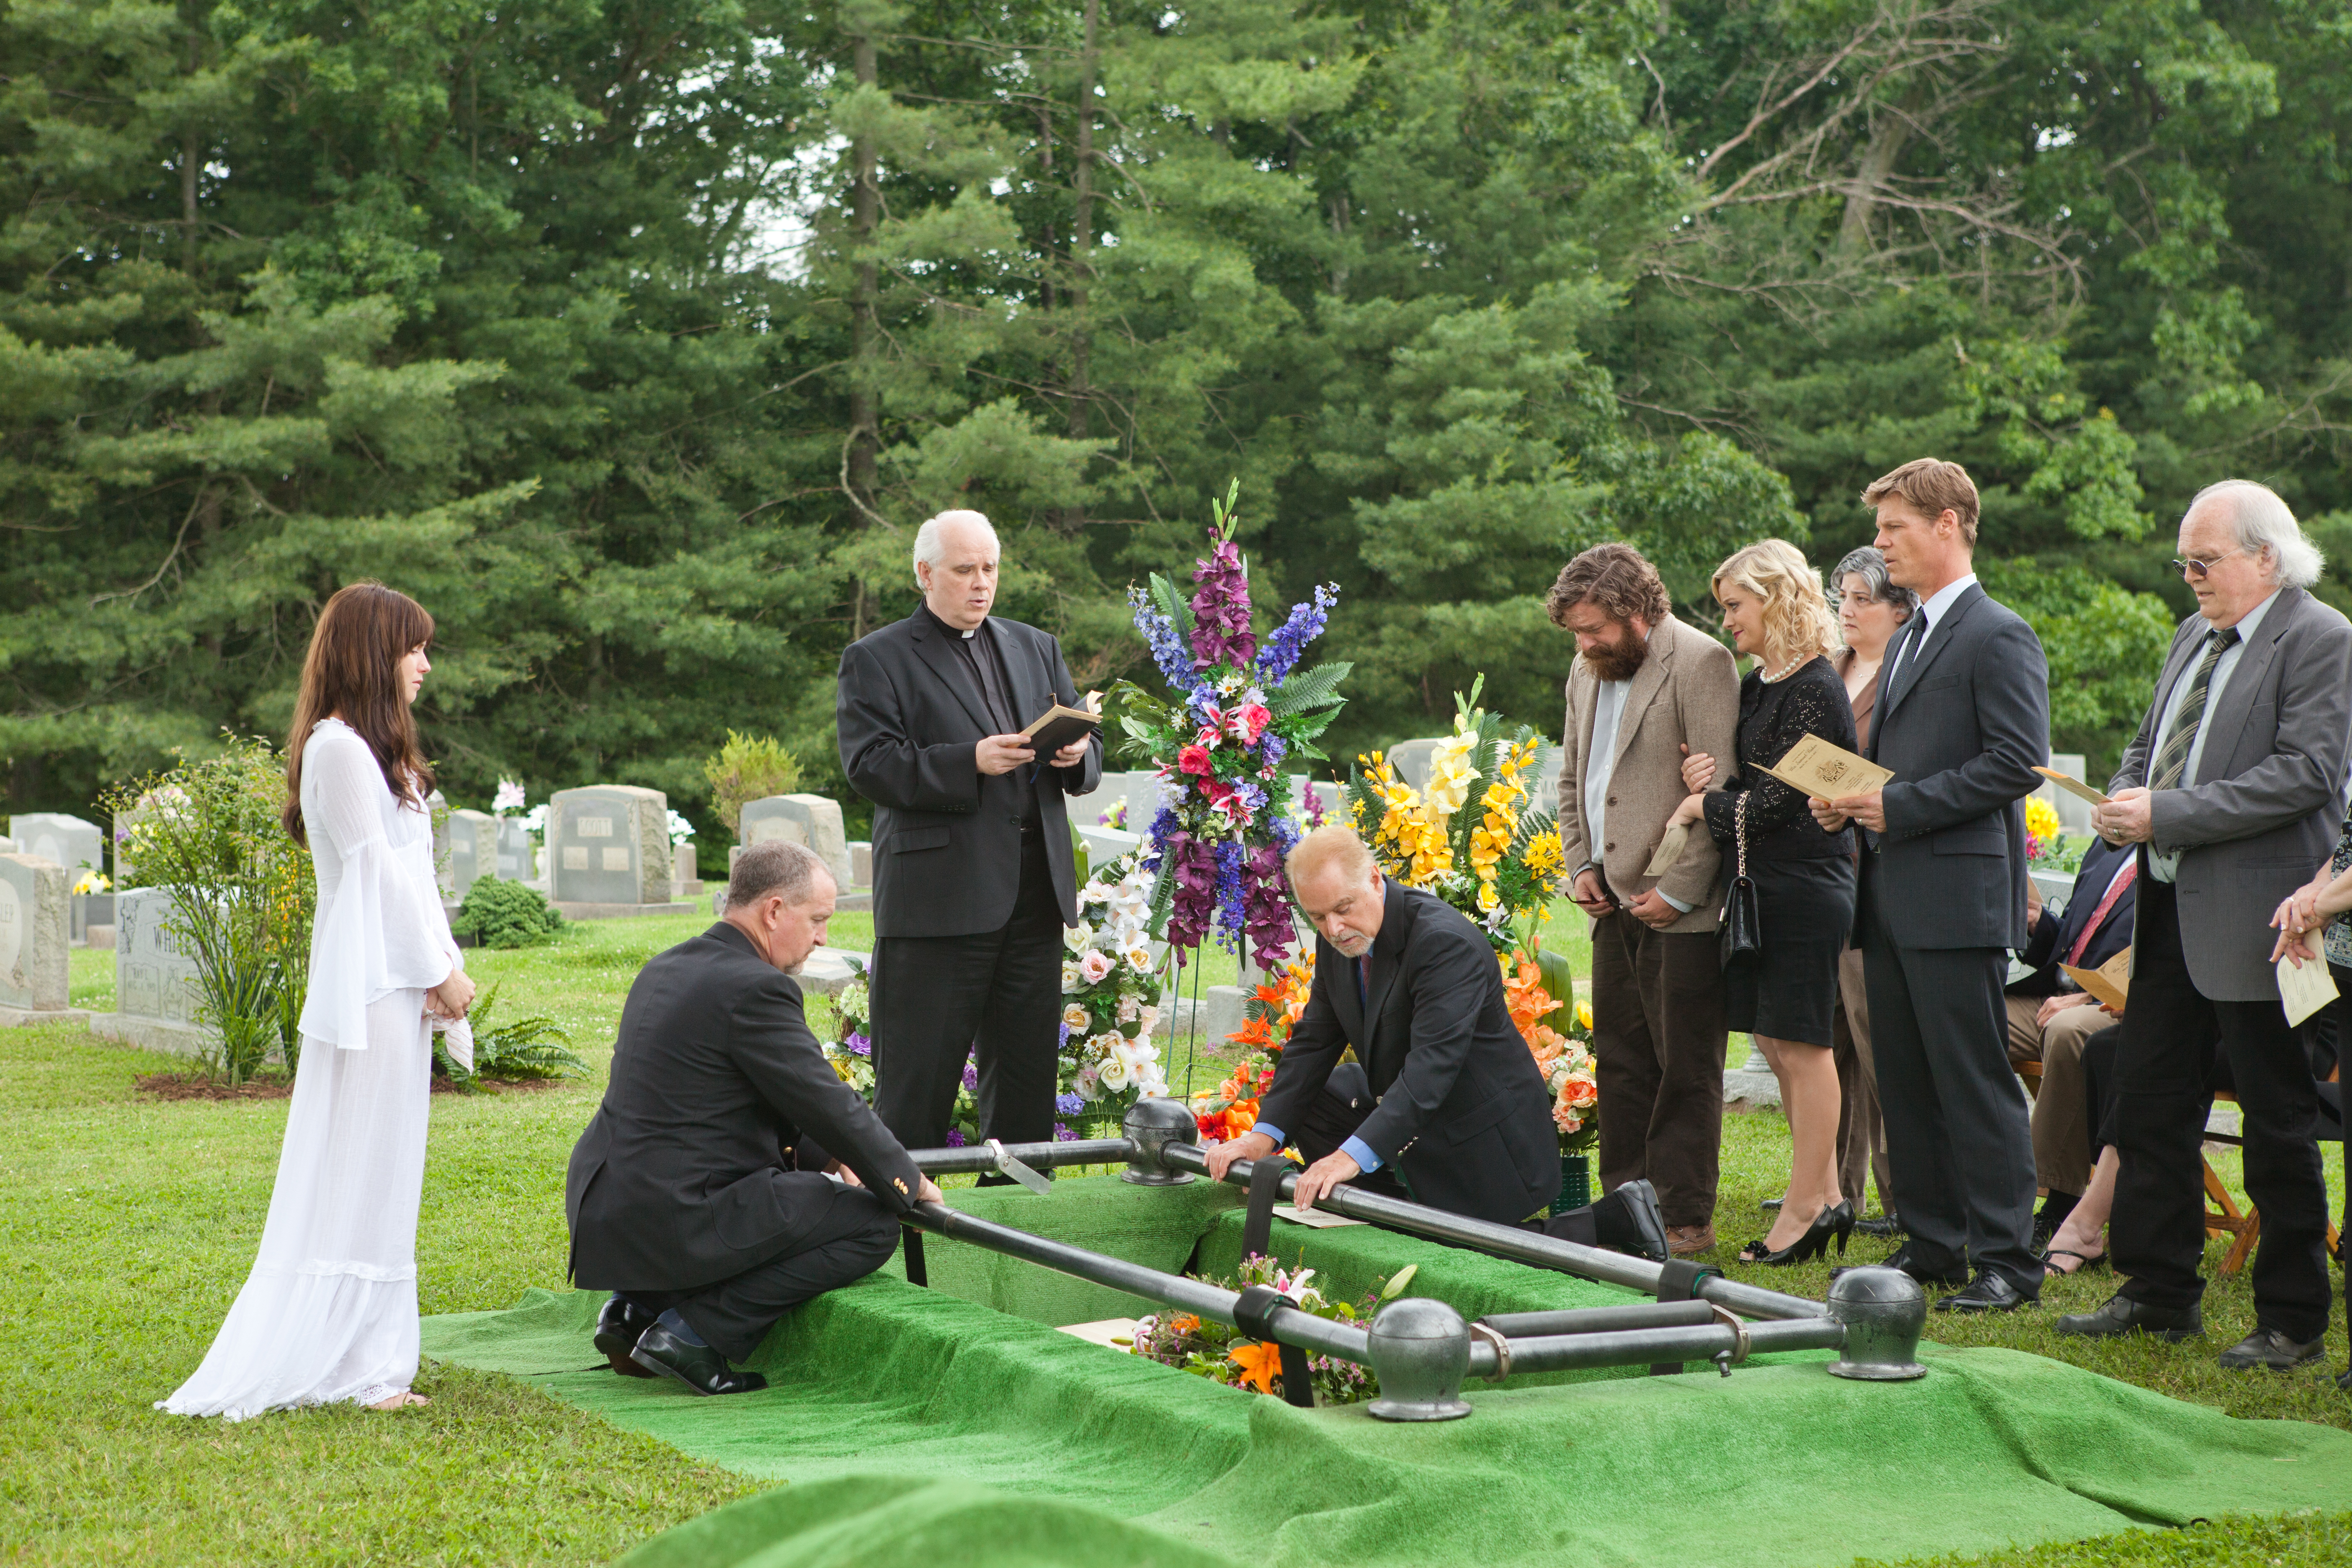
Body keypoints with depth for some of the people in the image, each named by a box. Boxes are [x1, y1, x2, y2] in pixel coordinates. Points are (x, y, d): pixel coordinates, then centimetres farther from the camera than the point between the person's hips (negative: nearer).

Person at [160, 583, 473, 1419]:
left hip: (398, 987, 10)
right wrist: (438, 971, -9)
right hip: (370, 986, -10)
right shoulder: (338, 747, -12)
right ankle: (355, 1366, -3)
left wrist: (443, 969, 9)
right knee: (357, 1176, -6)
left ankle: (367, 1361, 15)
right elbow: (376, 870, -14)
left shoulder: (374, 748, 19)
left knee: (380, 1179, 11)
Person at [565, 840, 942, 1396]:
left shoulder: (665, 969, 14)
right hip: (671, 1220, -10)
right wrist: (907, 1182, 3)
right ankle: (693, 1331, -6)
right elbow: (829, 1104, -11)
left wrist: (828, 1157, 24)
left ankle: (637, 1307, 18)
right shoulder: (756, 989, -16)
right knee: (874, 1222, -5)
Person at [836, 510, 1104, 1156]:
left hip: (1035, 895, 6)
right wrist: (972, 761, -21)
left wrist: (1078, 753, -5)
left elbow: (1086, 747, 19)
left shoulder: (1036, 648, 20)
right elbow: (870, 765, -10)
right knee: (917, 1083, -3)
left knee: (1028, 1076, 10)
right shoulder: (876, 659, 2)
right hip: (936, 901, -5)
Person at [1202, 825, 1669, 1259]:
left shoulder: (1447, 942, -30)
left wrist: (1355, 1153, -46)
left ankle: (1616, 1218, 6)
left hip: (1482, 1136, -8)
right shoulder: (1338, 939, -4)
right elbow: (1313, 1041, 4)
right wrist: (1266, 1133, -10)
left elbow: (1434, 1063, -38)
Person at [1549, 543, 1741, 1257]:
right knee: (1620, 1060, 11)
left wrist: (1678, 891, -16)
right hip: (1615, 902, 8)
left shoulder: (1701, 662, -12)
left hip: (1680, 909, -8)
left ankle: (1686, 1218, 4)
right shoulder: (1588, 671, 15)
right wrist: (1581, 863, 11)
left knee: (1685, 1068, -2)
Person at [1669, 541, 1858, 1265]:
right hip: (1761, 886, 9)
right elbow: (1747, 782, 18)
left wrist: (1700, 804, -4)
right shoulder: (1756, 685, 14)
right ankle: (1825, 1195, 20)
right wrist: (1703, 776, -4)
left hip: (1804, 886, -9)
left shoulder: (1814, 690, -14)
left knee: (1802, 1043, -3)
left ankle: (1806, 1204, 4)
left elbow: (1773, 804, -17)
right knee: (1774, 1041, 12)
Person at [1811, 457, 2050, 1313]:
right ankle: (1932, 1245, 21)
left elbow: (2019, 763, -17)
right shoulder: (1909, 638, 20)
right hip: (1893, 898, 9)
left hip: (1958, 898, -9)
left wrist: (1899, 806, -18)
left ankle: (2007, 1260, 0)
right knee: (1904, 1082, 12)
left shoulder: (1999, 637, -9)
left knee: (1975, 1085, -6)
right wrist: (1848, 797, 6)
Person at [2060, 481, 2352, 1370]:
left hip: (2252, 919, -8)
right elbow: (2151, 743, 24)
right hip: (2172, 907, 9)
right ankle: (2159, 1293, 24)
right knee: (2151, 1098, 12)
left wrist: (2168, 815, -20)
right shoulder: (2196, 638, 16)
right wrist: (2126, 797, 1)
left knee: (2277, 1120, 0)